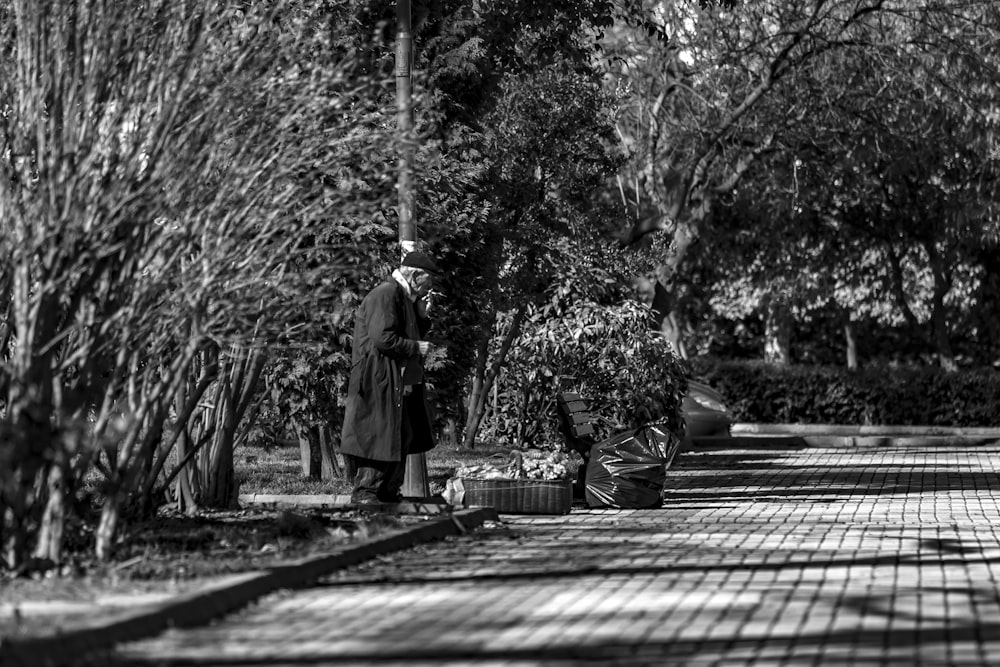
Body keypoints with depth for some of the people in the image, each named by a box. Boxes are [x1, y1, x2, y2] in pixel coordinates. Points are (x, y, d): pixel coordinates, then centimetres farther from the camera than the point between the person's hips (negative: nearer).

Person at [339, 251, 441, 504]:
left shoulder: (404, 298, 18)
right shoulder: (385, 295, -15)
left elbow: (409, 334, 23)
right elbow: (383, 338, -23)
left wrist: (421, 315, 7)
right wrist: (416, 347, -14)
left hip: (402, 385, 11)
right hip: (381, 384, -11)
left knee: (403, 438, 13)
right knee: (378, 437, -8)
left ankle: (389, 492, 20)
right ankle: (364, 492, -3)